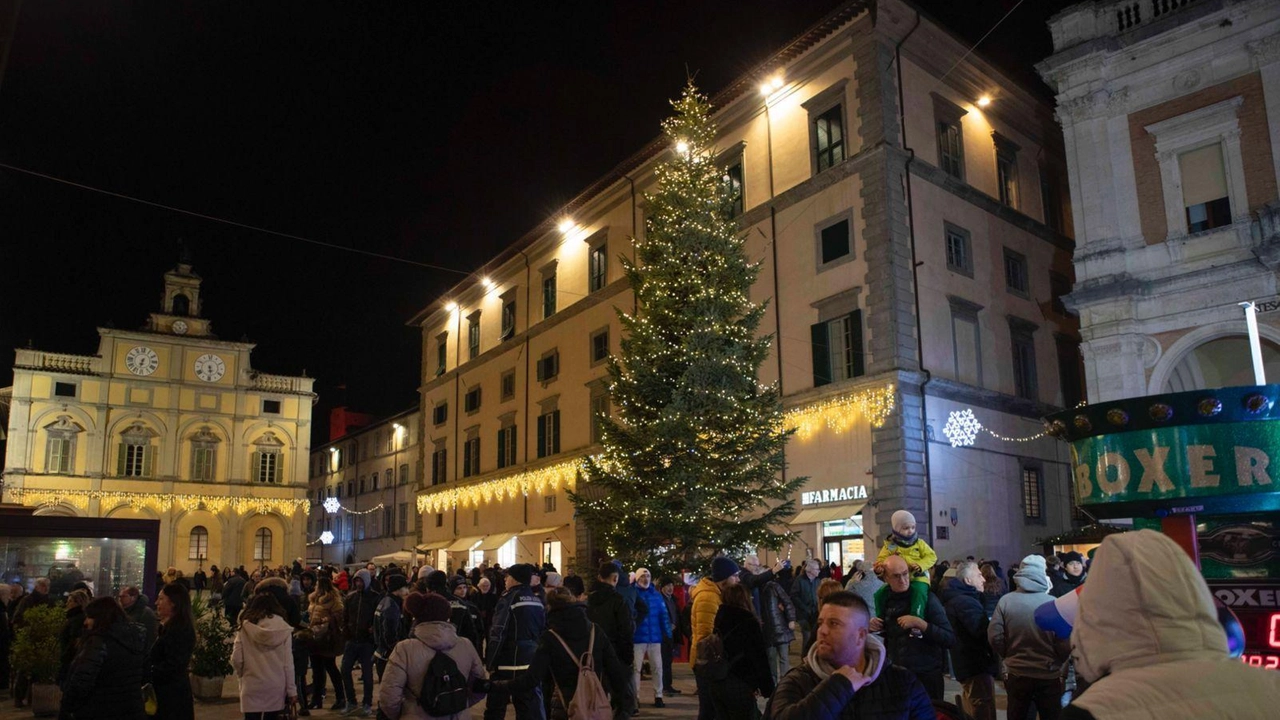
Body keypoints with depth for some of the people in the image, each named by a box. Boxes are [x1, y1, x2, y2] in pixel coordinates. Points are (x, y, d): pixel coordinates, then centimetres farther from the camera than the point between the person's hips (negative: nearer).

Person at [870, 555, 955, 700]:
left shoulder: (925, 597, -11)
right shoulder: (885, 598, 2)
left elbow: (950, 639, -16)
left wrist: (920, 623, -26)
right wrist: (872, 627, -2)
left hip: (926, 674, -4)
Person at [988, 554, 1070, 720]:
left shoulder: (1005, 601, -11)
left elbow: (995, 637, -9)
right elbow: (1064, 643, -13)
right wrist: (1057, 662, 8)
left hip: (1016, 674, 2)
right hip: (1049, 676, -1)